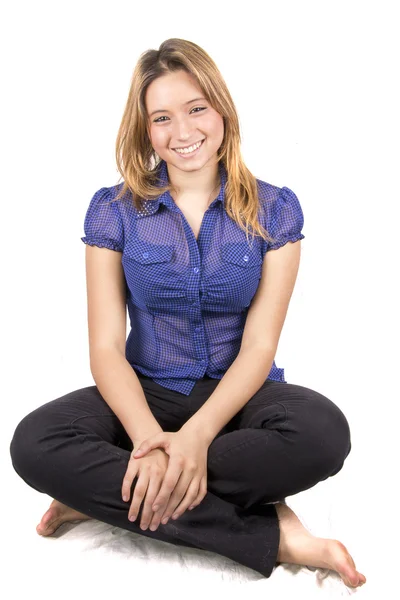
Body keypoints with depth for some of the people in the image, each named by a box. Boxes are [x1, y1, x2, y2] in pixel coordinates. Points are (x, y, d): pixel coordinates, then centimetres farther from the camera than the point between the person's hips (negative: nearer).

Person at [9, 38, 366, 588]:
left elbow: (258, 346, -9)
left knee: (324, 432, -33)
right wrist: (150, 437, -26)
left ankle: (105, 496, -22)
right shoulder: (114, 211, -1)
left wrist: (197, 435, -26)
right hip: (145, 394, 1)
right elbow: (106, 347, -7)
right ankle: (271, 535, -27)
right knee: (35, 443, -29)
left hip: (237, 394, 0)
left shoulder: (273, 210, -2)